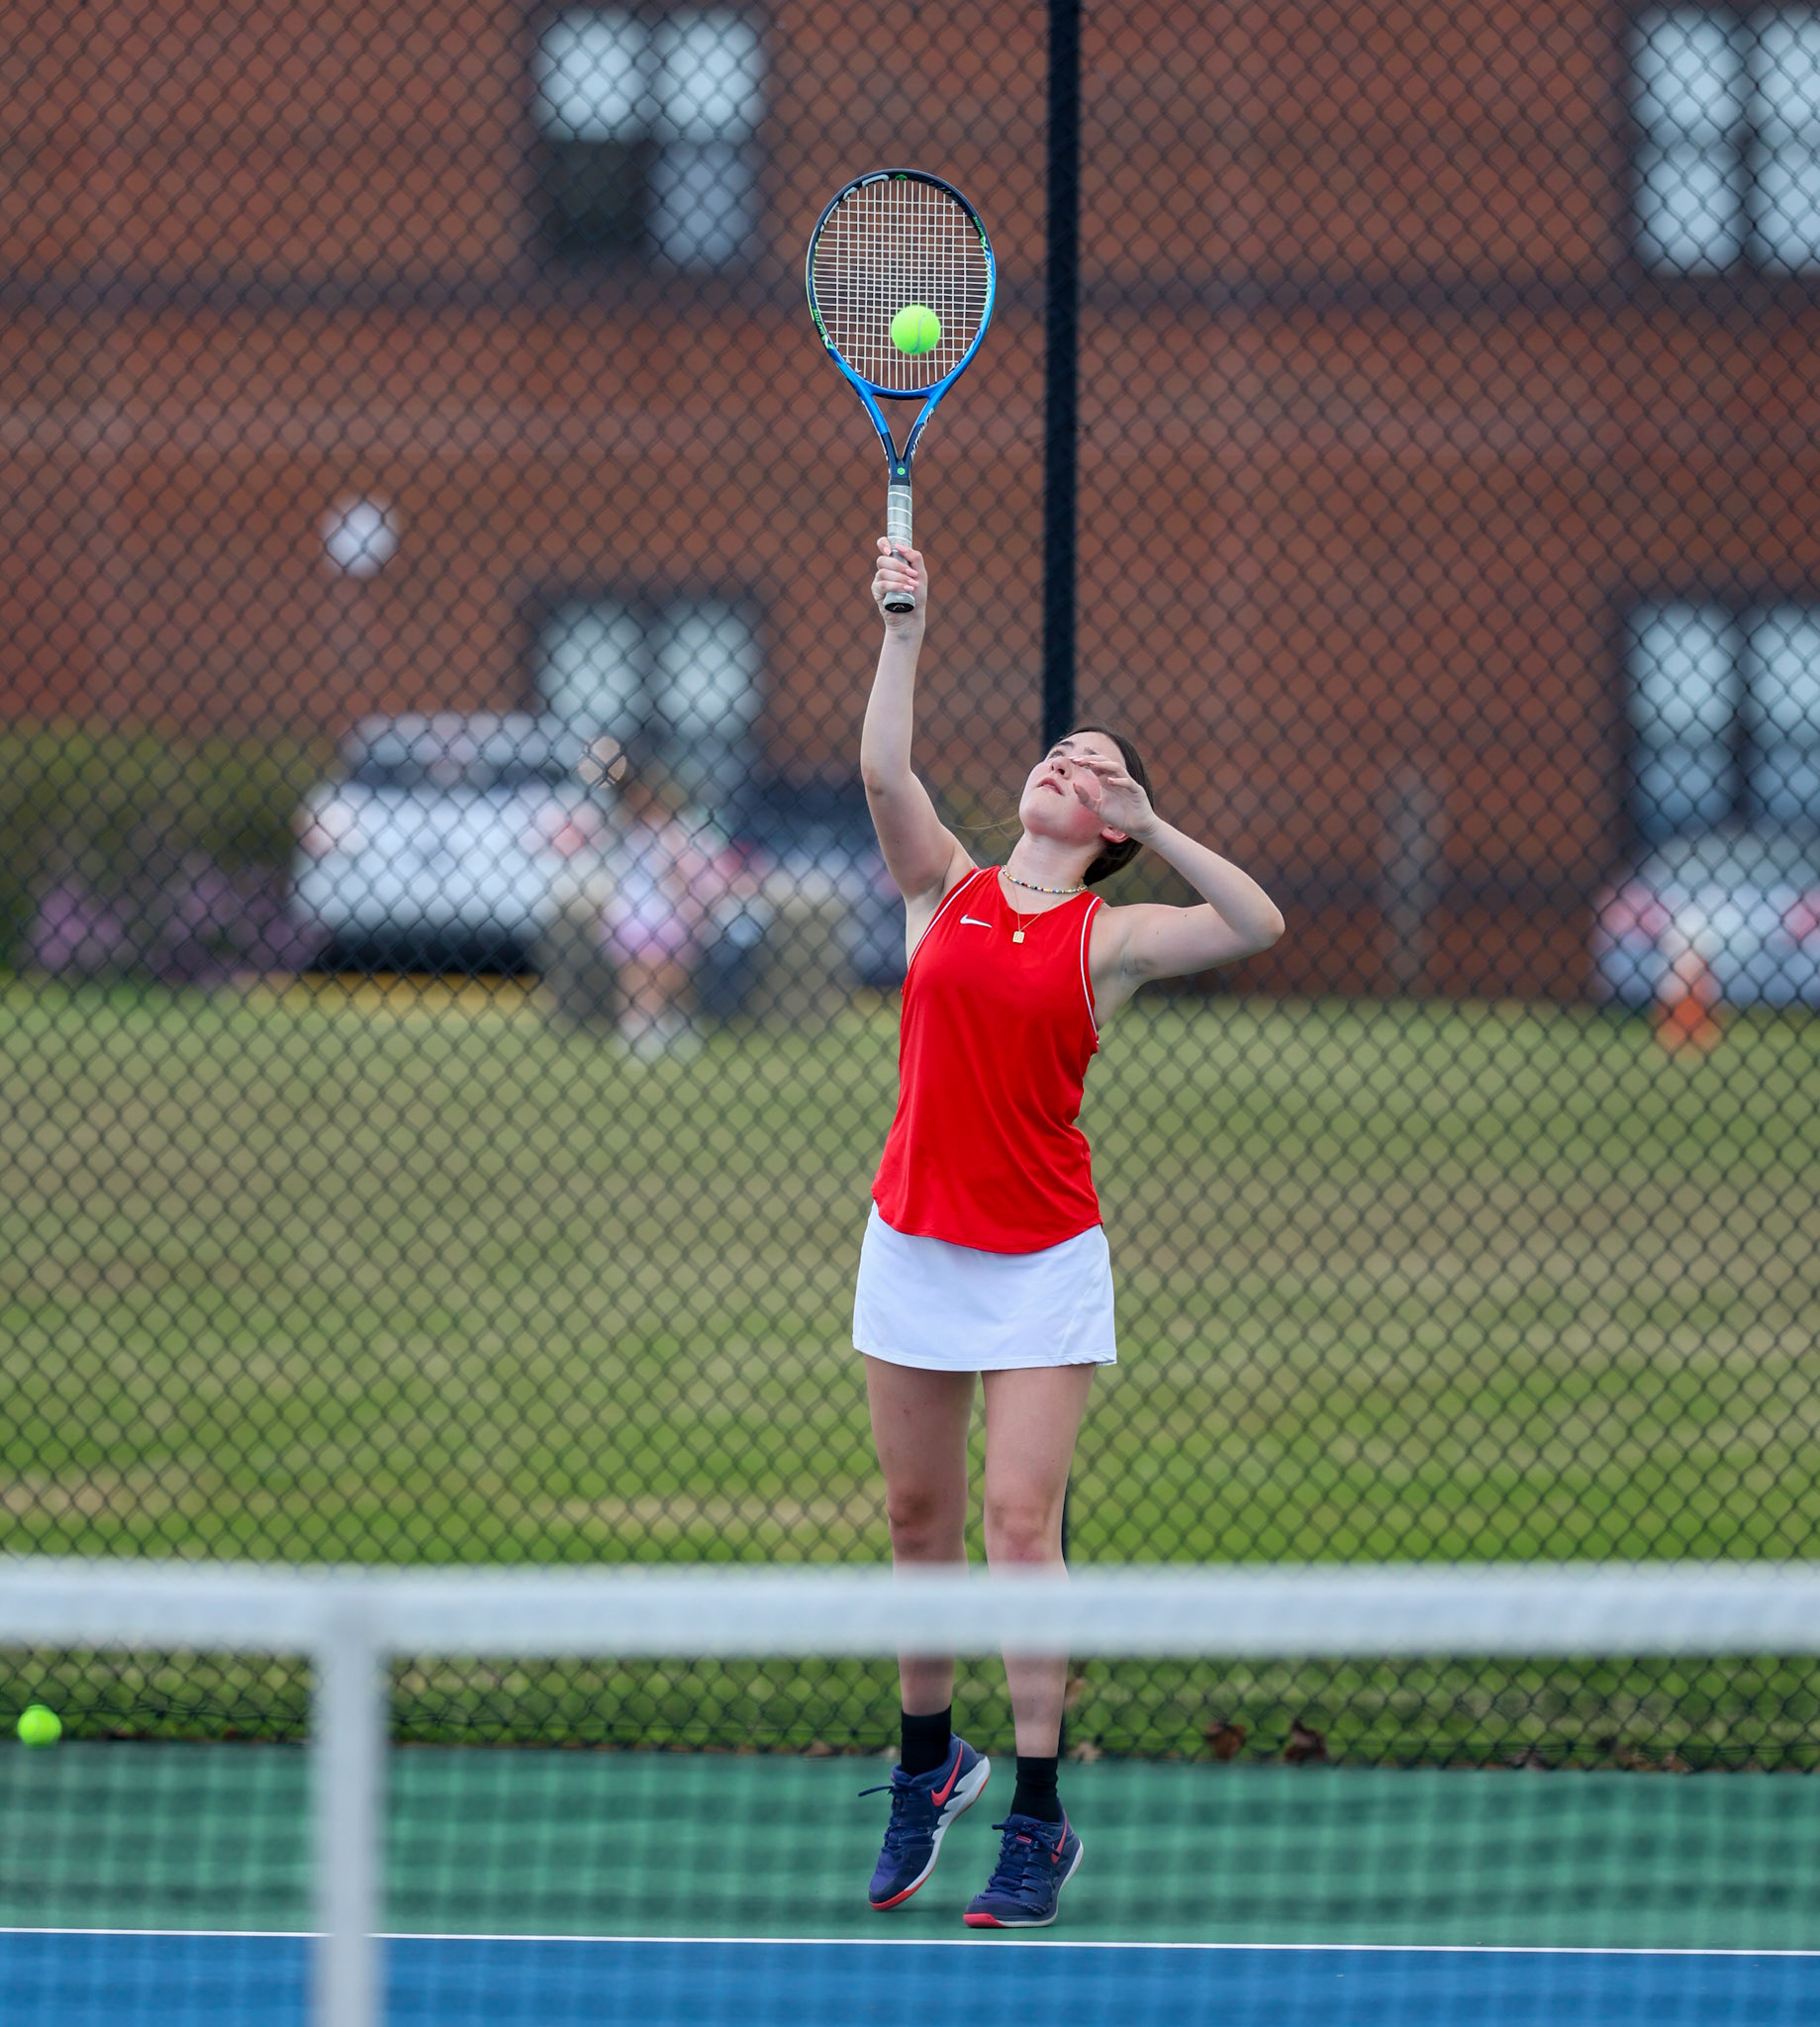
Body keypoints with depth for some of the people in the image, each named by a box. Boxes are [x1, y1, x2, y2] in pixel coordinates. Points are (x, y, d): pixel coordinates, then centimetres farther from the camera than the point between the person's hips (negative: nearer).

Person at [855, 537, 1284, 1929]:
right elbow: (884, 772, -9)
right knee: (920, 1516, 11)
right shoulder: (947, 889, 6)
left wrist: (1153, 828, -20)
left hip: (1042, 1262, -3)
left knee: (1021, 1522, -8)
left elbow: (1258, 926, -16)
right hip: (915, 1241, 3)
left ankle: (1039, 1818, -4)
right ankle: (929, 1758, 29)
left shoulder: (1110, 938, -2)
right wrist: (905, 631, -15)